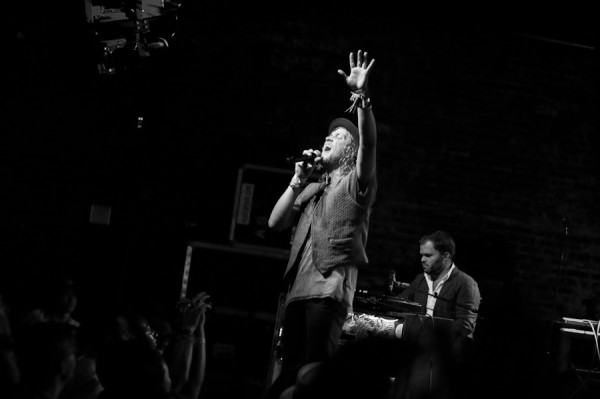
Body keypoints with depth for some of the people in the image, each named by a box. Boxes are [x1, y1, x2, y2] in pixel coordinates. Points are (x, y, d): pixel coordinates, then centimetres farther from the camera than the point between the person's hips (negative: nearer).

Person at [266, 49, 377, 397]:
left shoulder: (356, 183, 7)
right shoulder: (312, 191, 25)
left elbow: (369, 144, -12)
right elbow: (275, 222, 17)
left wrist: (362, 96, -25)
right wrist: (298, 181, 10)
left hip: (329, 289, -6)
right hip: (298, 289, 6)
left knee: (315, 368, -14)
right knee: (291, 368, 2)